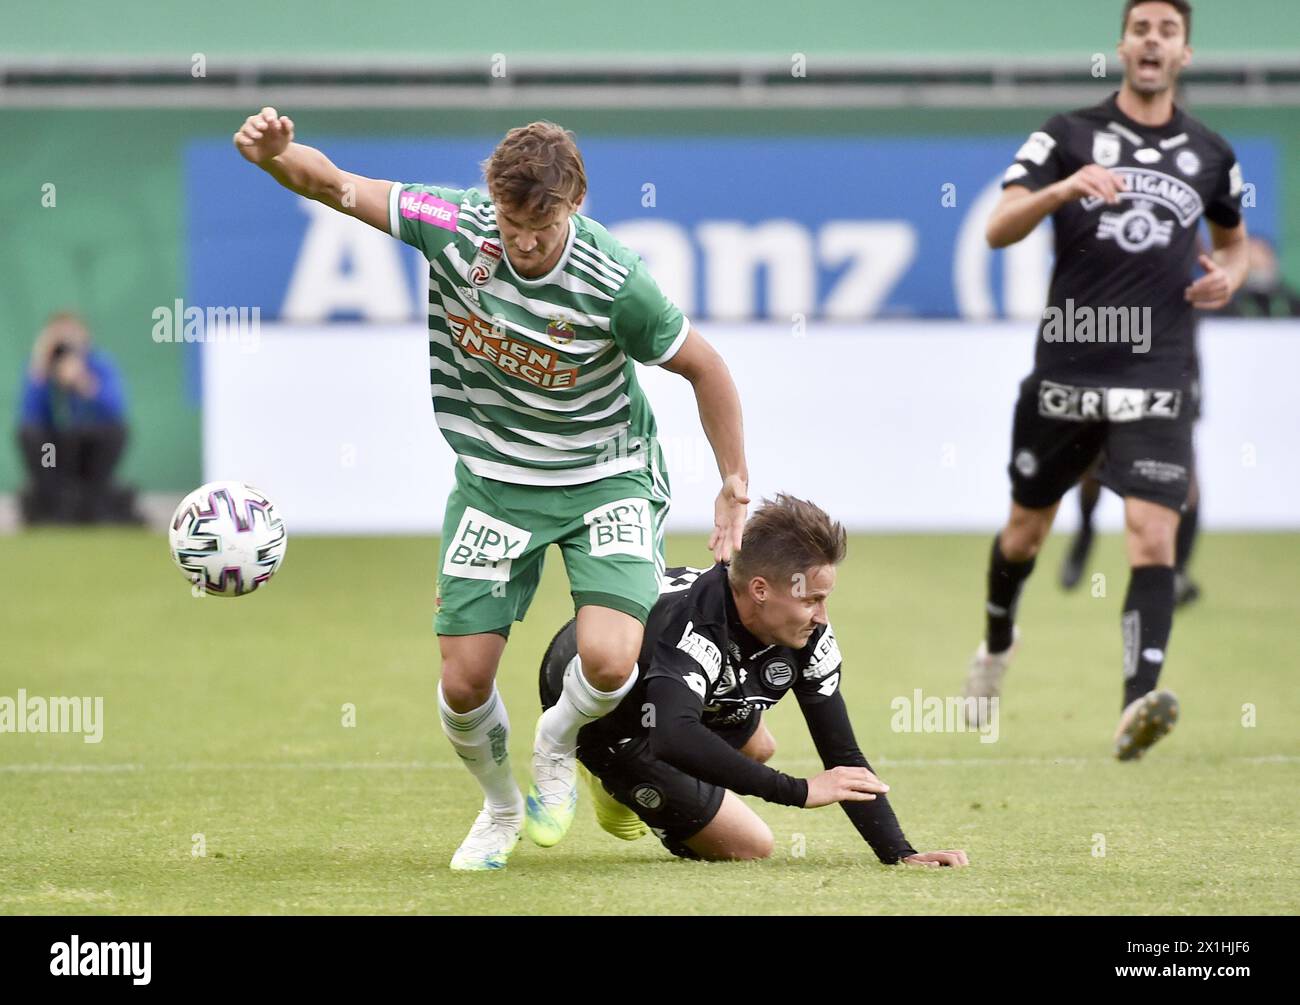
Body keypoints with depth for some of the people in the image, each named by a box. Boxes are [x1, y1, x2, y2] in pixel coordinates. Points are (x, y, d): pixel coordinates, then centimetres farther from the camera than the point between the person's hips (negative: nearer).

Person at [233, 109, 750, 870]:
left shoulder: (616, 284, -23)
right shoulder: (454, 225, -17)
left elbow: (705, 368, -9)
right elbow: (334, 184, -15)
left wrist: (735, 490, -5)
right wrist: (276, 154, -38)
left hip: (606, 479, -2)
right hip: (495, 485, 2)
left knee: (608, 663, -23)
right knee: (465, 684, -3)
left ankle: (558, 745, 14)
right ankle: (500, 807, 30)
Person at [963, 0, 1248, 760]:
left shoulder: (1210, 155, 9)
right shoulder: (1068, 136, 1)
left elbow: (1234, 241, 27)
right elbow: (1000, 229, -10)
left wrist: (1229, 277, 3)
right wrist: (1063, 189, -29)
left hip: (1156, 379, 0)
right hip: (1066, 368, 0)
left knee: (1153, 536, -17)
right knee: (1027, 529, 15)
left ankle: (1138, 704, -27)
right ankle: (998, 644, 45)